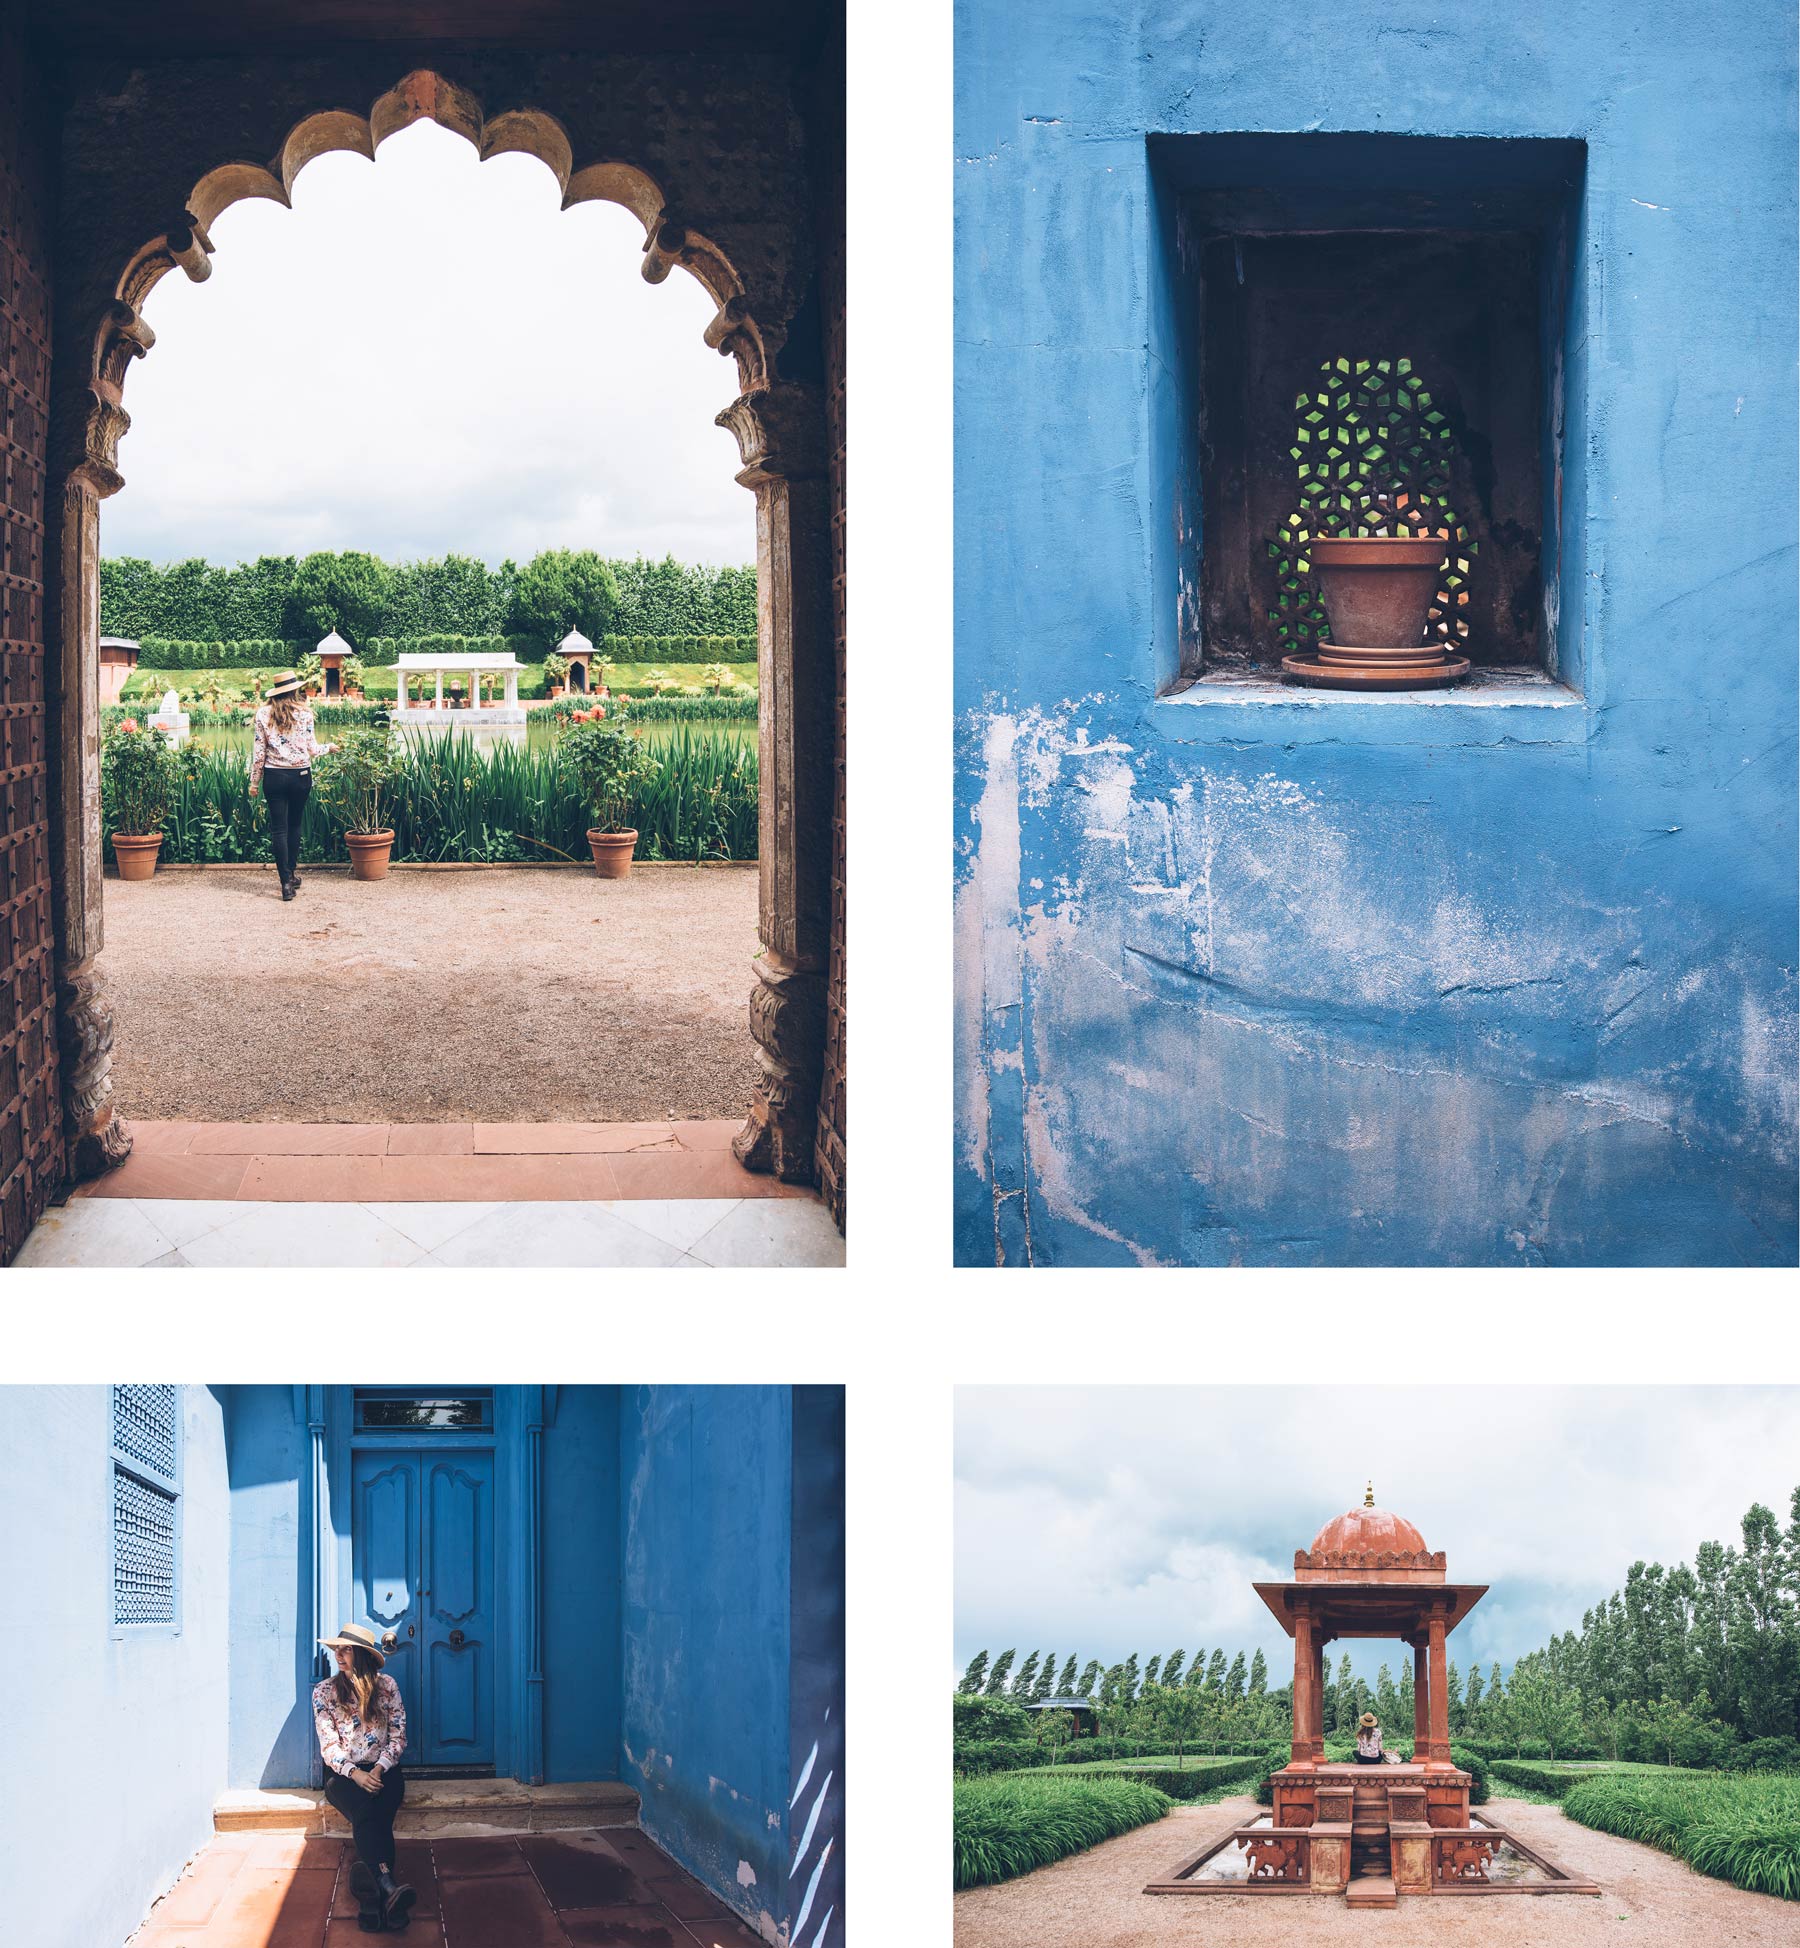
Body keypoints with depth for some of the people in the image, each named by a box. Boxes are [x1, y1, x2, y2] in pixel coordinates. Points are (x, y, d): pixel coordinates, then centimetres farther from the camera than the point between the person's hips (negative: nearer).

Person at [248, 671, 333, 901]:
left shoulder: (264, 714, -2)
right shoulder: (304, 714, -3)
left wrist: (254, 781, 6)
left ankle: (287, 882, -4)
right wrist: (328, 748, 21)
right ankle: (293, 872, 27)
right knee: (294, 824, 19)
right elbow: (311, 749, 0)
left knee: (279, 828, 2)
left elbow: (258, 751, -2)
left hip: (274, 776, -1)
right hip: (301, 776, 1)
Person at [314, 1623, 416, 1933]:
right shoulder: (324, 1691, 7)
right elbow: (329, 1745, 0)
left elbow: (398, 1737, 5)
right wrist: (355, 1774, -18)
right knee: (365, 1811, -35)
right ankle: (388, 1885, -58)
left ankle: (372, 1895, -53)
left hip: (383, 1771, 1)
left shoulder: (386, 1686, 8)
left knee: (373, 1816, -32)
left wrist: (378, 1770, -13)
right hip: (343, 1774, -1)